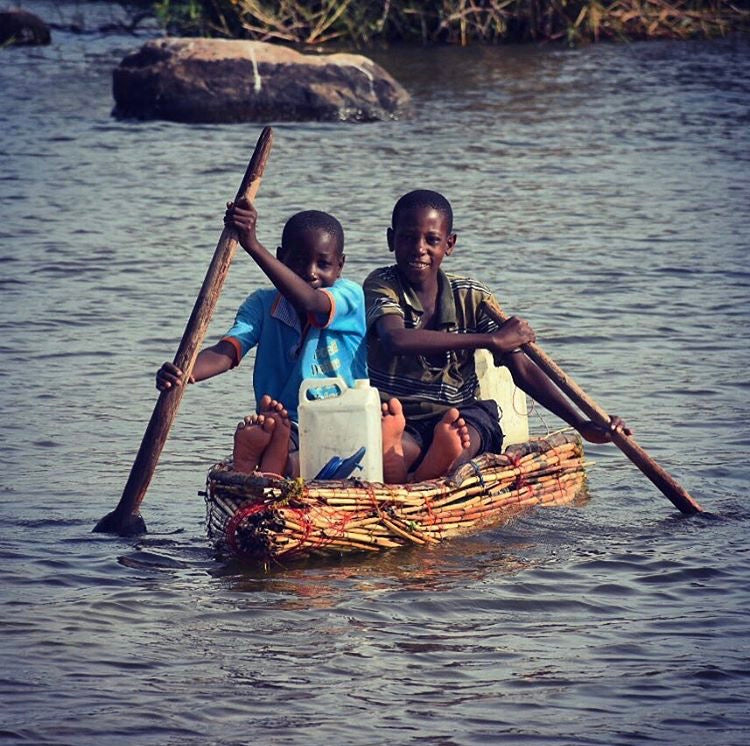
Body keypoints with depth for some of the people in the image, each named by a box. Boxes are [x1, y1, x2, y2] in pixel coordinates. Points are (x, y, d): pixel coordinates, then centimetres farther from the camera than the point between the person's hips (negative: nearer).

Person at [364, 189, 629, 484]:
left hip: (458, 415, 2)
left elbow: (521, 368, 1)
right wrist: (492, 340, -28)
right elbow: (396, 340, -27)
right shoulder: (380, 286, -5)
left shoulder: (471, 297, 5)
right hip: (396, 416, -2)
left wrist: (583, 425, -12)